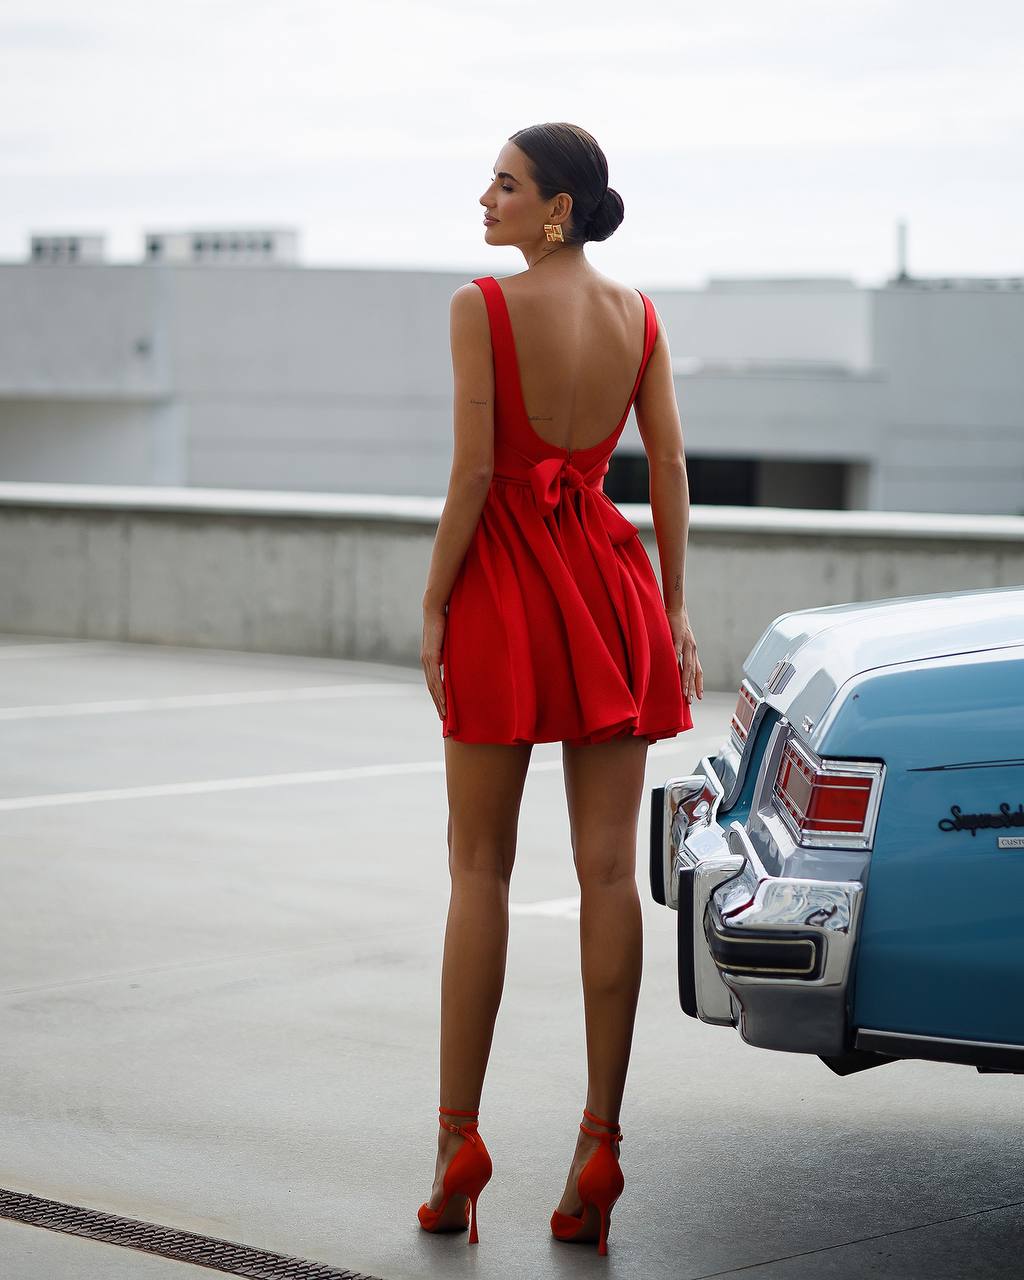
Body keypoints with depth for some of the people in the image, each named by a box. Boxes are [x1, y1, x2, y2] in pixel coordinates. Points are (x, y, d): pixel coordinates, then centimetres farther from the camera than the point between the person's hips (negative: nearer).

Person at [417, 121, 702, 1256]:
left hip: (507, 577, -4)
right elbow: (669, 471, 6)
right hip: (612, 576, 4)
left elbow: (472, 470, -13)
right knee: (608, 872, 1)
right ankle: (599, 1143, 0)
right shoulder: (638, 314, 7)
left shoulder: (482, 305, -9)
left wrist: (433, 606, -6)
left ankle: (459, 1136, 3)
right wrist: (673, 608, 12)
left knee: (479, 869, 3)